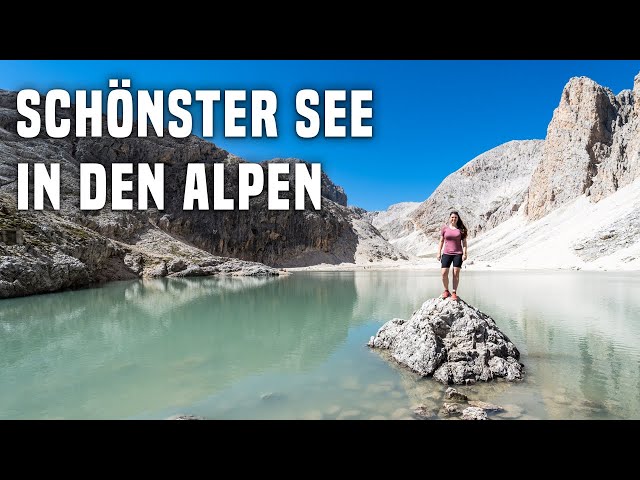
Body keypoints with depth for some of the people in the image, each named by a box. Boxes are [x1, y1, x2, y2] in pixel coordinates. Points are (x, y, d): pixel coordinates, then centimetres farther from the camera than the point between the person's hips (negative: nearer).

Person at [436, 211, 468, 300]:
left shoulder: (461, 229, 3)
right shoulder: (444, 228, 4)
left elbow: (464, 242, 4)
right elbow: (441, 241, 8)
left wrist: (465, 253, -5)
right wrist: (439, 253, 3)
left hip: (458, 254, 0)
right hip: (446, 253, 0)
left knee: (456, 274, 0)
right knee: (444, 274, -6)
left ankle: (454, 292, 11)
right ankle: (446, 290, 14)